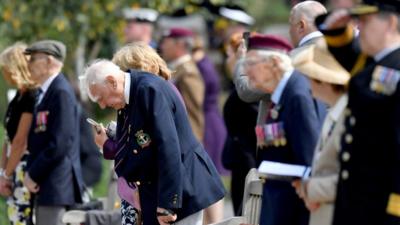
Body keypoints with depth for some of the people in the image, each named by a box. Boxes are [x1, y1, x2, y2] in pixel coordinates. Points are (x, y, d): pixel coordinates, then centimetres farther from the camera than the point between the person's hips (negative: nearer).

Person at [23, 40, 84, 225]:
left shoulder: (61, 92, -14)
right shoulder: (46, 92, 16)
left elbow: (59, 144, -20)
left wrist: (33, 175, -14)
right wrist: (32, 173, 9)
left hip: (56, 182, -10)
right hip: (44, 183, 10)